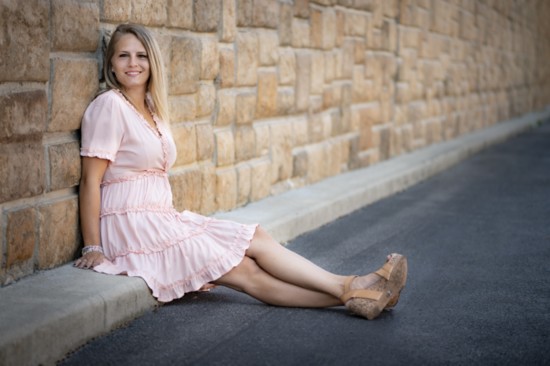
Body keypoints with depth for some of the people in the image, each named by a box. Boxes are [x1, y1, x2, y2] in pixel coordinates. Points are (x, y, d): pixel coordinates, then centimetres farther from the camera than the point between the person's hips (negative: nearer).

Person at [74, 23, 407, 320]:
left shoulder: (152, 109, 15)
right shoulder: (109, 106, -8)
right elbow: (91, 180, -11)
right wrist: (92, 249, -14)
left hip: (161, 219, 7)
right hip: (132, 226, -7)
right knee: (255, 240, -11)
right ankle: (349, 289, -8)